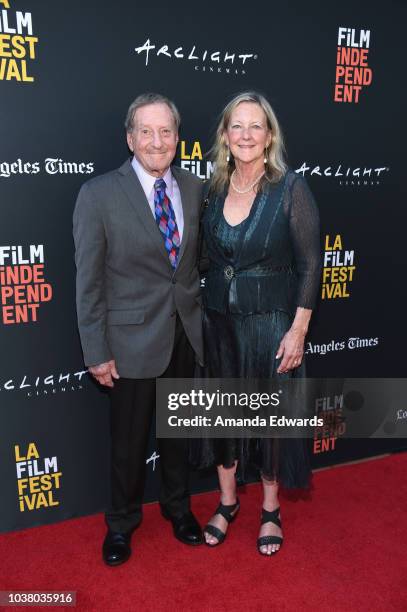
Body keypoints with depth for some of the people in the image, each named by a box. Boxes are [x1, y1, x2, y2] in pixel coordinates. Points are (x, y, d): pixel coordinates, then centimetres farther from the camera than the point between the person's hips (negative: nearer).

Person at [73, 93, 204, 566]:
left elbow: (199, 260, 9)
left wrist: (201, 320, 5)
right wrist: (97, 352, -11)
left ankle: (177, 506, 45)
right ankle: (122, 522, 39)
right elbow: (88, 282, -11)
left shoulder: (194, 189, 1)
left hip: (185, 334, 4)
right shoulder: (99, 194, -12)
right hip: (132, 339, -3)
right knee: (129, 439, 13)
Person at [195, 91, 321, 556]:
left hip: (270, 322, -4)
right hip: (218, 321, 4)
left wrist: (298, 331, -13)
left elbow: (308, 264, -9)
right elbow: (208, 258, 9)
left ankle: (270, 509, 34)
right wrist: (204, 314, 4)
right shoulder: (214, 190, 3)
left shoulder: (291, 189, -10)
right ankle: (227, 502, 37)